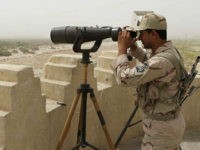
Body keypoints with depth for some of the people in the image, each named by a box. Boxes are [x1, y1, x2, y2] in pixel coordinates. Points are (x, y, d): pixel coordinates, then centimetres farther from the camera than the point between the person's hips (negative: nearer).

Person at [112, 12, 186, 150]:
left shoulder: (164, 60, -30)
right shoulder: (169, 51, 1)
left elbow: (125, 78, -31)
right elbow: (148, 60, 22)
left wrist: (122, 48, -18)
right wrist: (132, 46, 6)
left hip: (162, 127, -9)